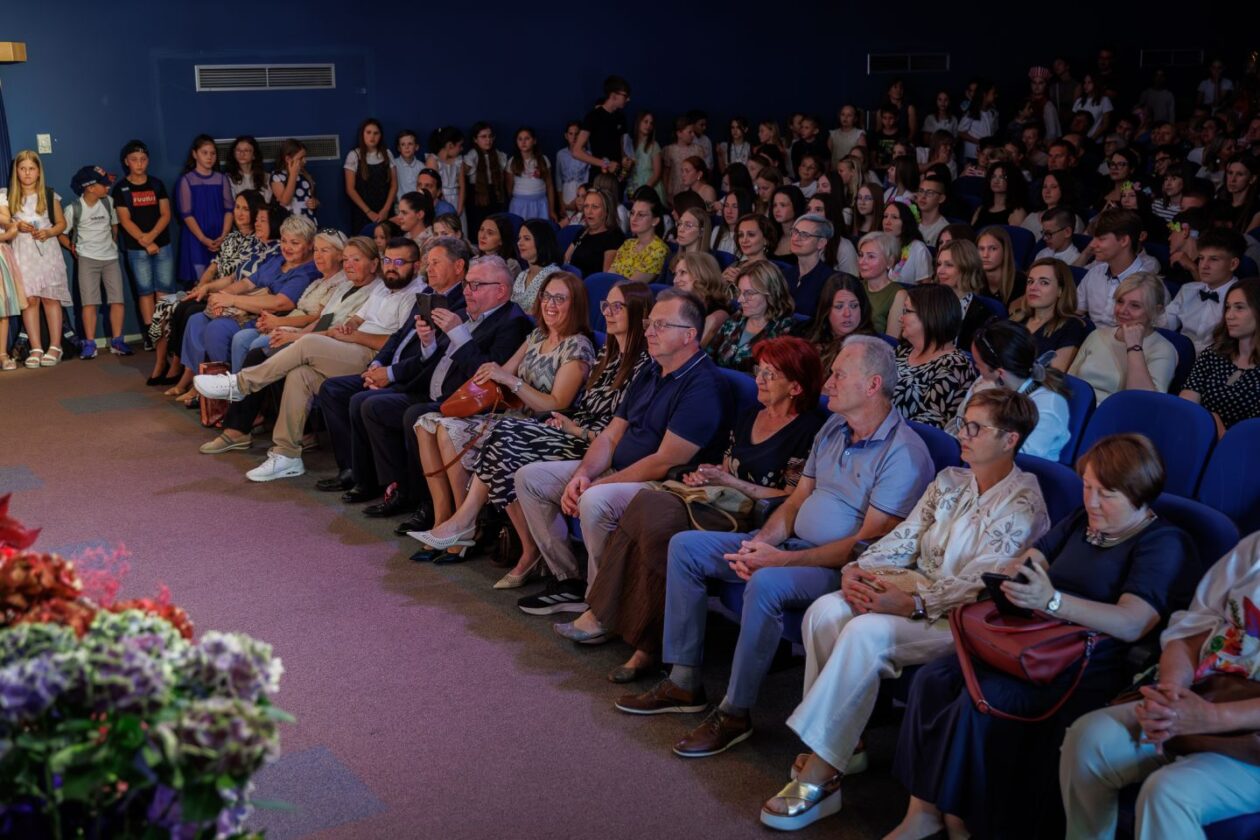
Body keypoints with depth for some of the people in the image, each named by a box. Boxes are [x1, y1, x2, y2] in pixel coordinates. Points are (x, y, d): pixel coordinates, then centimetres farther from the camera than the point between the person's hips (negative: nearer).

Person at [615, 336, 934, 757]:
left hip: (841, 567, -9)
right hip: (788, 546, 9)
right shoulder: (833, 429, 12)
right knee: (685, 546, 0)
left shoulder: (904, 453, -17)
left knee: (766, 584, -38)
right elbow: (795, 501, 13)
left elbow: (869, 543, -22)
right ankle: (684, 682, 2)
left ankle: (735, 713, -22)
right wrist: (762, 542, -8)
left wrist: (783, 559, -24)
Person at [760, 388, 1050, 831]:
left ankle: (820, 777, -27)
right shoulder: (949, 480, 13)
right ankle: (846, 742, -8)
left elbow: (976, 583, -20)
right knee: (825, 610, -19)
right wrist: (858, 569, -11)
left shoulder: (1022, 505, -11)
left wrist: (909, 604, -30)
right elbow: (904, 538, 8)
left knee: (868, 632, -32)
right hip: (919, 590, 7)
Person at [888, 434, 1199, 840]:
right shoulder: (1082, 521, 19)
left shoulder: (1164, 544, -6)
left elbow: (1132, 624, -21)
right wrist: (1016, 572, -5)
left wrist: (1051, 601, -34)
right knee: (933, 678, -16)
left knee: (980, 699, -29)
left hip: (1086, 670, -8)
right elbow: (1031, 558, 23)